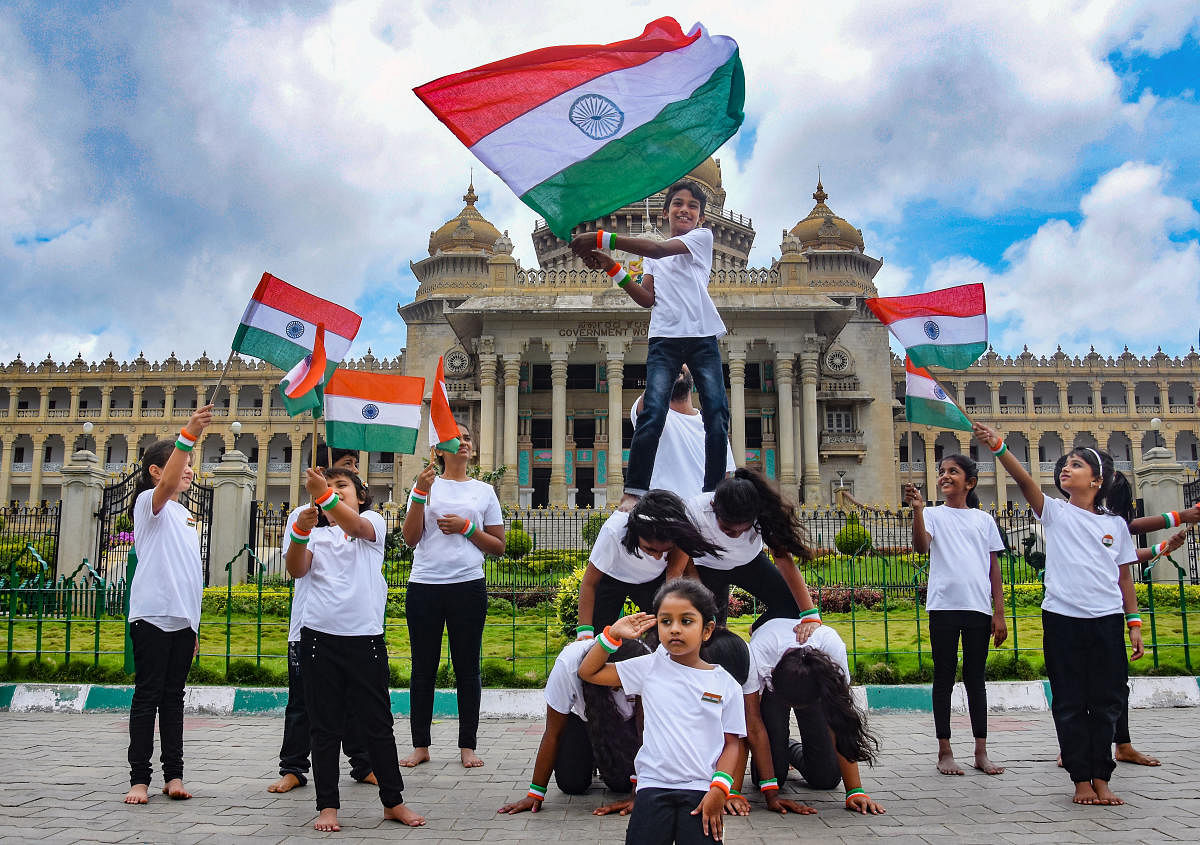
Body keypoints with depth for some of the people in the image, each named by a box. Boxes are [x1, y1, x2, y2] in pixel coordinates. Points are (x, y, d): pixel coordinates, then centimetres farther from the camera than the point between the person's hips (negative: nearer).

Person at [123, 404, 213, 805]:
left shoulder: (185, 515, 19)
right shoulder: (150, 502, -2)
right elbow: (166, 485, -27)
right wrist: (189, 434, -41)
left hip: (183, 618, 7)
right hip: (152, 615, -7)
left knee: (173, 697, 9)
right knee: (148, 695, -3)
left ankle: (173, 775, 12)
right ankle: (139, 778, 2)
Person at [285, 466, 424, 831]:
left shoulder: (373, 522, 7)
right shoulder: (316, 533, 12)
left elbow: (357, 526, -18)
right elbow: (296, 570, -5)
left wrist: (325, 496, -34)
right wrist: (300, 530, -23)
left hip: (365, 636, -1)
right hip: (319, 637, 2)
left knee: (377, 723, 6)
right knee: (325, 727, 7)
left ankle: (393, 801, 17)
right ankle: (327, 805, 16)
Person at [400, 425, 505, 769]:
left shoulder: (484, 491, 10)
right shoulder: (426, 486, 8)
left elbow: (499, 547, 10)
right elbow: (410, 538, -1)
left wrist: (466, 528, -5)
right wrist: (421, 492, -11)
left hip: (469, 586, 0)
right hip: (424, 586, 0)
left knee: (467, 668, 4)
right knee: (423, 668, 5)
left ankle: (467, 746, 13)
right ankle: (420, 745, 15)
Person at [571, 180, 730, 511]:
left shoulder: (702, 237, 8)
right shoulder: (653, 256, 21)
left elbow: (659, 249, -10)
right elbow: (647, 299, 10)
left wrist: (603, 238, -15)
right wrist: (613, 268, -1)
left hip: (702, 337, -2)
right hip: (664, 338, 2)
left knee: (717, 414, -8)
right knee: (653, 412, -15)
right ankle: (634, 491, -14)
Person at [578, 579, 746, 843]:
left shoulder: (726, 685, 5)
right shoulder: (649, 668, 7)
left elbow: (732, 742, 8)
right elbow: (589, 672, 13)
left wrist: (720, 788, -5)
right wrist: (613, 634, 3)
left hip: (702, 789, -1)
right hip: (653, 785, 1)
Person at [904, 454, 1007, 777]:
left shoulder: (984, 520, 11)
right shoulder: (933, 515, 4)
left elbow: (994, 567, 11)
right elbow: (921, 547, -15)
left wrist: (999, 612, 5)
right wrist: (917, 510, -28)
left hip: (978, 607, 2)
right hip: (943, 605, -2)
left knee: (976, 677, 8)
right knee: (944, 677, 3)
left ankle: (981, 752, 14)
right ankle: (944, 752, 9)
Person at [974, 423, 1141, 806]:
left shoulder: (1116, 524, 9)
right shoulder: (1055, 512, 3)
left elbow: (1124, 576, 13)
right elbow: (1024, 480, -15)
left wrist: (1134, 622, 8)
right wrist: (997, 447, -30)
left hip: (1107, 619, 2)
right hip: (1062, 618, -2)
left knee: (1107, 701, 6)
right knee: (1070, 702, 3)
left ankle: (1101, 778, 17)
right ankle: (1081, 779, 13)